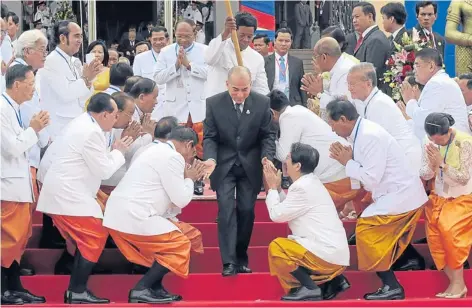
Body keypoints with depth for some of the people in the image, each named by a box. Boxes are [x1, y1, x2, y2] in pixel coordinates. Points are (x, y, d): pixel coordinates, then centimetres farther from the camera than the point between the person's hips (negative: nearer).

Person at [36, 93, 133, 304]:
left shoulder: (83, 124, 15)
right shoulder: (92, 132, -19)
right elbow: (104, 170, -12)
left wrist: (115, 150, 10)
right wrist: (119, 151, 0)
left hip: (63, 193, 11)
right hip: (69, 197, -11)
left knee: (86, 241, 13)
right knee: (95, 239, -8)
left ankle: (75, 290, 13)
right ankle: (78, 292, -9)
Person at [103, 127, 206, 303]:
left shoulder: (158, 151, 22)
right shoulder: (172, 157, -10)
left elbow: (169, 196, 26)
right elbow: (180, 200, -8)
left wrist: (186, 178, 21)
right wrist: (189, 179, 8)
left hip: (119, 215, 10)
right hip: (133, 218, -10)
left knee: (164, 243, 22)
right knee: (180, 246, -4)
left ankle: (154, 289, 13)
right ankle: (141, 289, -9)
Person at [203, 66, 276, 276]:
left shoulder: (262, 103, -8)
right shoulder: (214, 104, -10)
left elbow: (268, 135, -2)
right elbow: (209, 137, -7)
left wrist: (266, 157, -19)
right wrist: (210, 158, -24)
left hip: (250, 166, 1)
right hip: (224, 165, -1)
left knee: (246, 211, 3)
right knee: (226, 210, -11)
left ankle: (241, 258, 17)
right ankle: (229, 262, -14)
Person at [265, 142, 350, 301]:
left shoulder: (303, 188, -17)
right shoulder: (309, 182, 13)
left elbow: (277, 215, -12)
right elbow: (286, 210, 16)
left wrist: (273, 188, 0)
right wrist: (278, 188, 12)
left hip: (327, 254, -10)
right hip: (334, 252, 10)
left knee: (276, 248, -10)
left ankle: (309, 288, -8)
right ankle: (333, 280, 15)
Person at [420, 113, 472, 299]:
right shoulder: (431, 143, -6)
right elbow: (424, 175, -1)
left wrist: (441, 163, -29)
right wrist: (431, 164, -23)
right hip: (440, 197, 5)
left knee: (448, 228, -26)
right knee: (435, 235, -11)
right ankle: (455, 284, -2)